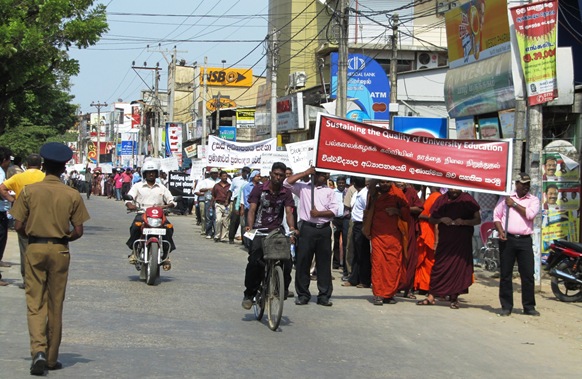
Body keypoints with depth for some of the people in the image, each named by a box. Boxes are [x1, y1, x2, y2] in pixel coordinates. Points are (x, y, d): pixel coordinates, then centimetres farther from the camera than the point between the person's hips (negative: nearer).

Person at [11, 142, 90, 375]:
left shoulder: (29, 191, -4)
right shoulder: (72, 195, -3)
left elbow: (19, 226, -5)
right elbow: (78, 231, -4)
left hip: (35, 249, -1)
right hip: (59, 251, 1)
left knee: (35, 304, 3)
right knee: (55, 306, 10)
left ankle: (38, 350, -16)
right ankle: (52, 358, 18)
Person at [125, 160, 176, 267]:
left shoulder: (162, 188, 20)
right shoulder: (137, 186, 16)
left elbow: (171, 201, 13)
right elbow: (128, 198, 5)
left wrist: (168, 205, -11)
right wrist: (130, 204, -19)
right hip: (142, 214, -1)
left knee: (168, 227, -27)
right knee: (135, 226, -33)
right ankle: (134, 250, -14)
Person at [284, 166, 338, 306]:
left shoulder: (329, 191, 12)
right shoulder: (303, 187, 7)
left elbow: (334, 210, 5)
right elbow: (287, 182, -7)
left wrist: (319, 213, -9)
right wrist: (306, 172, -6)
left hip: (324, 229, 2)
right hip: (307, 228, -2)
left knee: (324, 263, 4)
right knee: (302, 261, 0)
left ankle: (324, 295, 9)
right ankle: (303, 294, 8)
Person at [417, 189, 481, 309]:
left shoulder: (467, 200, -2)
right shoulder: (442, 200, 5)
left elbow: (477, 220, -1)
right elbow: (431, 219, 9)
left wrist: (464, 222, -18)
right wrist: (441, 219, -11)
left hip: (462, 240, -2)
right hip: (444, 239, 2)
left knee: (459, 267, 0)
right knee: (439, 266, 2)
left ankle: (454, 298, 9)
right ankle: (431, 296, 6)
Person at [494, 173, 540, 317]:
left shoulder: (533, 200, 9)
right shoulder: (506, 197, 9)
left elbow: (530, 214, -10)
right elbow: (496, 215, 7)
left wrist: (514, 204, -5)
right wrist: (500, 232, -7)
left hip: (525, 240, 0)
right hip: (507, 239, 0)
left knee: (528, 274, -1)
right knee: (505, 274, 2)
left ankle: (529, 306, 8)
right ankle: (506, 306, 9)